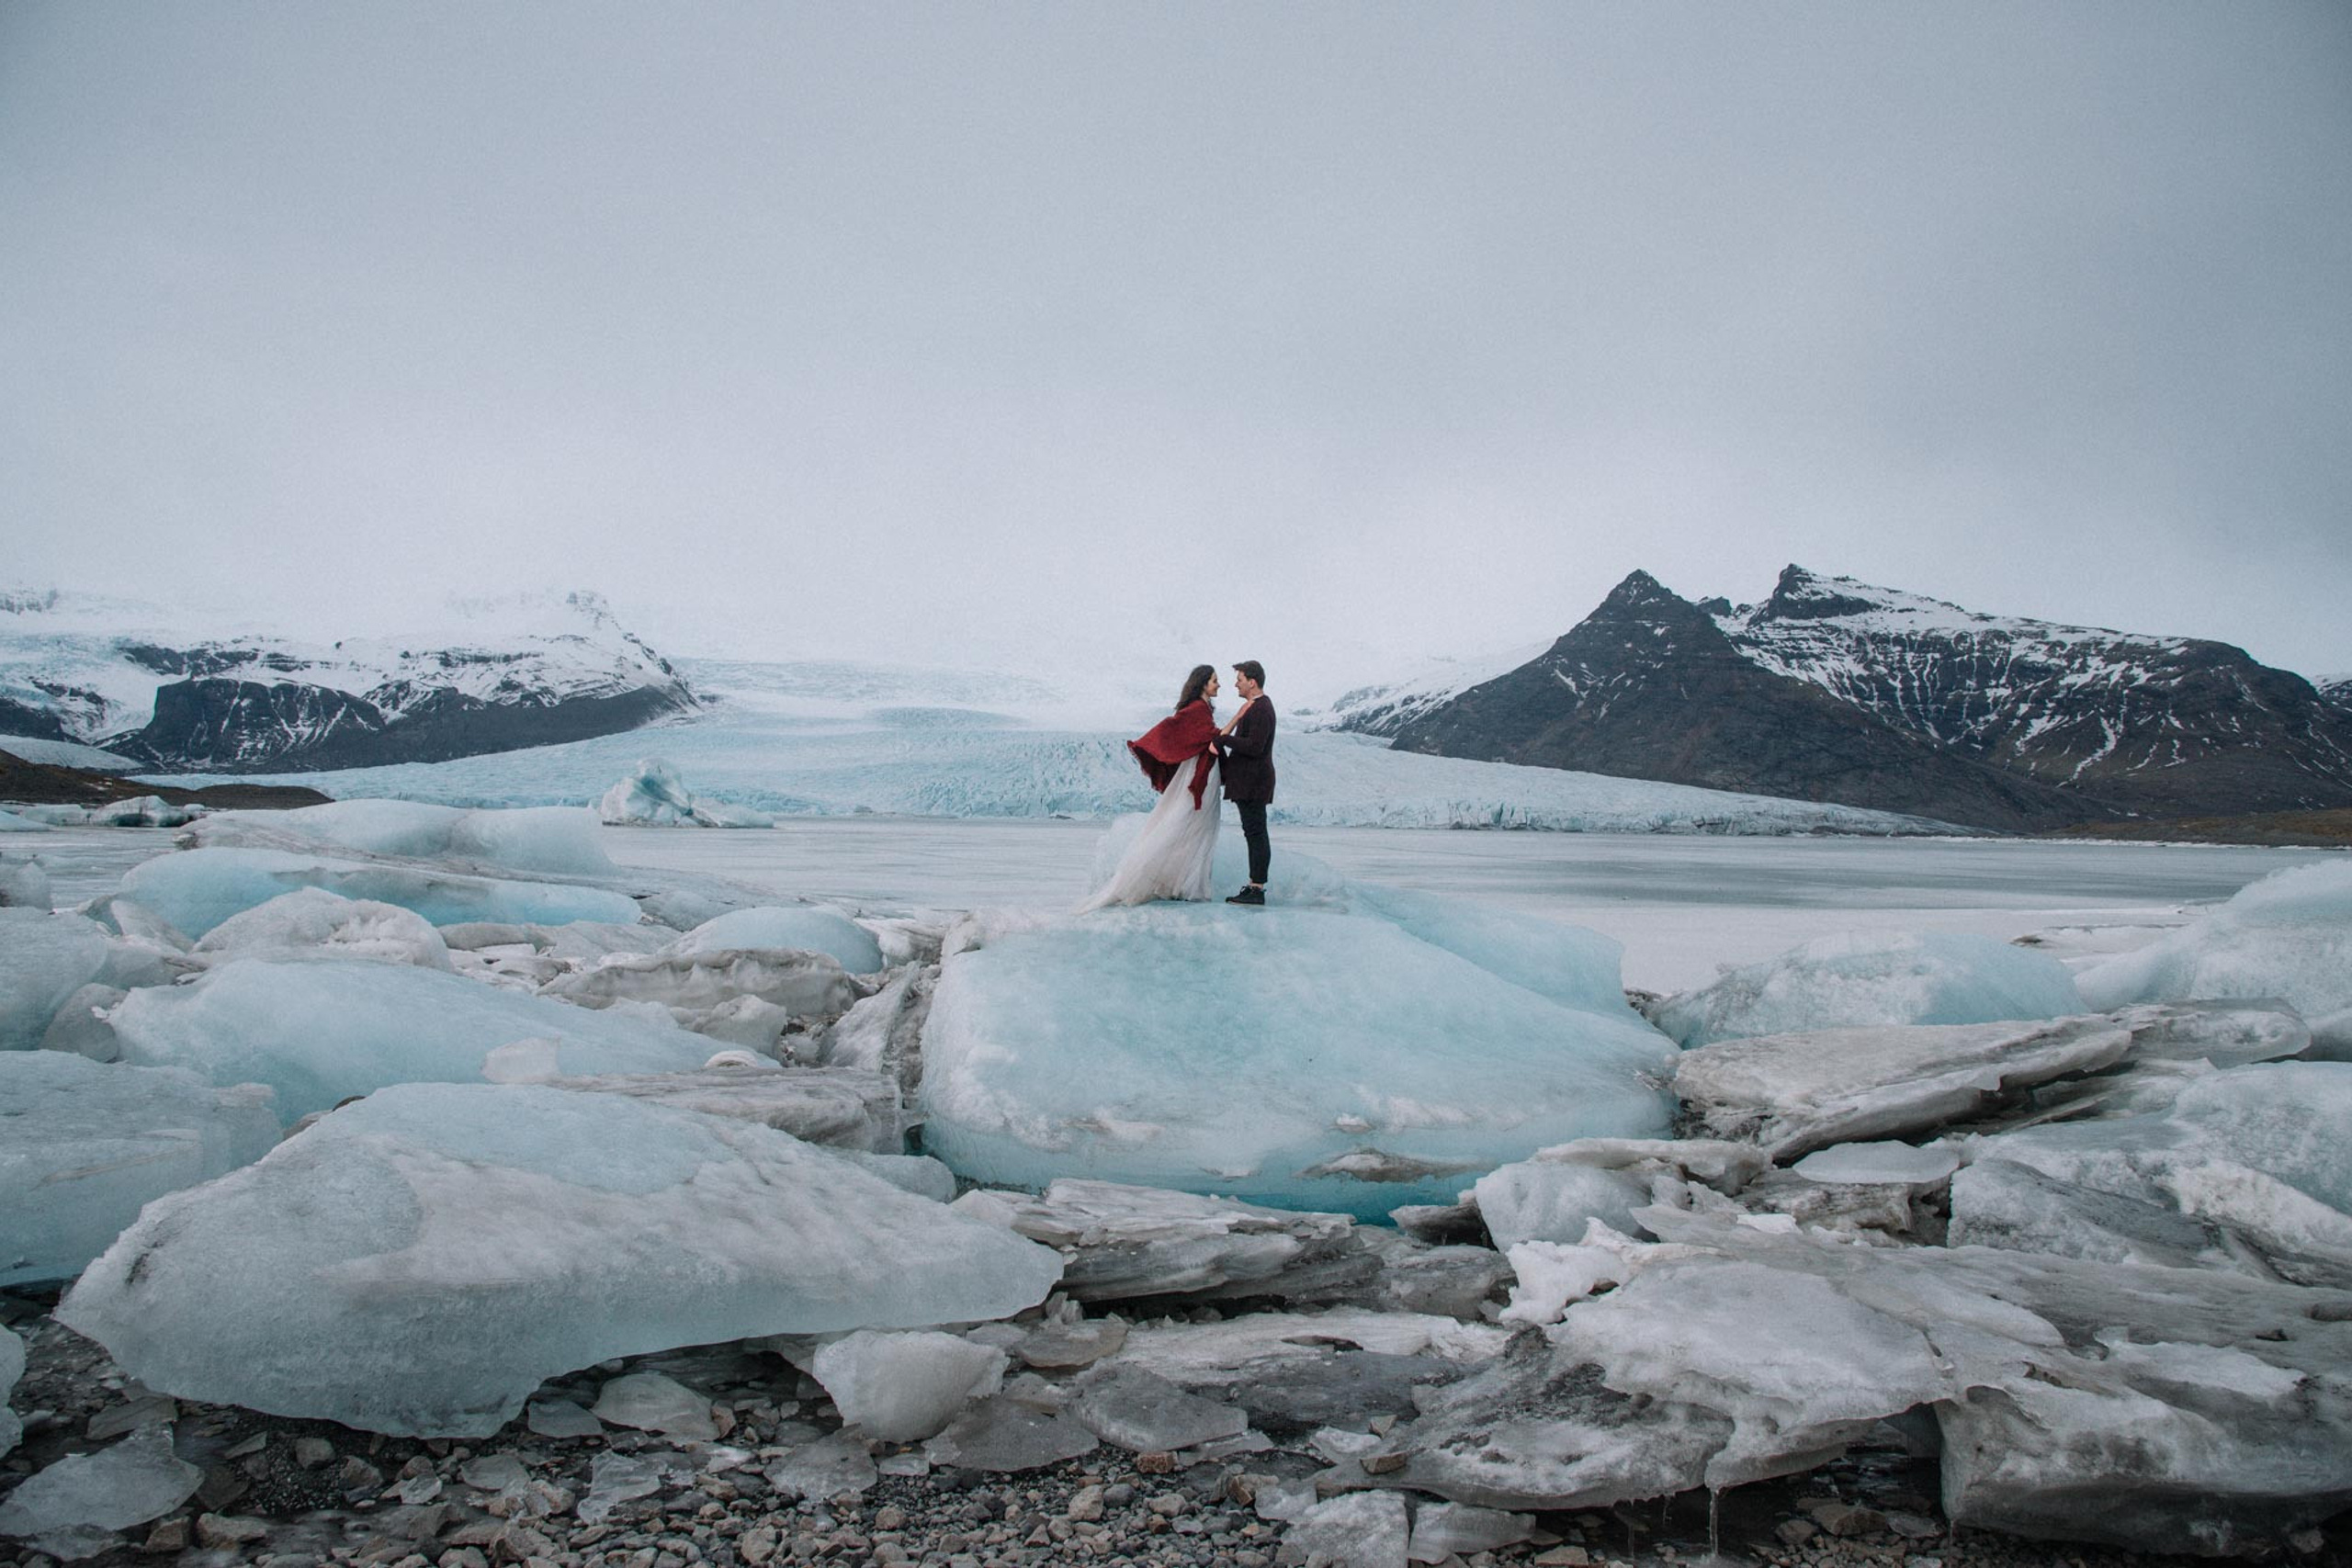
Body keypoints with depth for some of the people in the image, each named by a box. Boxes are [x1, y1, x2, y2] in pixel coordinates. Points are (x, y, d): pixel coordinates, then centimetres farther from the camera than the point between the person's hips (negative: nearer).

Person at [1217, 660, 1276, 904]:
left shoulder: (1261, 709, -15)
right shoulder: (1255, 707, 18)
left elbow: (1254, 747, -24)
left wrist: (1223, 738, -19)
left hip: (1254, 781, -11)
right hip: (1247, 782, 11)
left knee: (1256, 834, -9)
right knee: (1254, 835, 11)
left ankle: (1257, 890, -8)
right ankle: (1254, 886, 15)